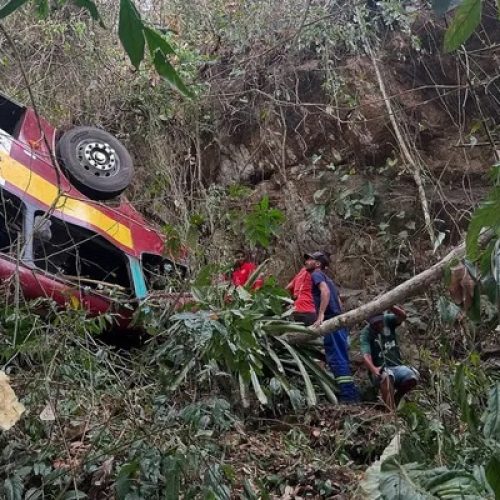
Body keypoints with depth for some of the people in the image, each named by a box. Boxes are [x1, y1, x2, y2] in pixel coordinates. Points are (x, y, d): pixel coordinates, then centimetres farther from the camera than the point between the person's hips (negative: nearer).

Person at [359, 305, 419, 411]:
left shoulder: (388, 320, 3)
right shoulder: (366, 333, -7)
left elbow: (403, 316, -17)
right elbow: (366, 355, -21)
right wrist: (373, 369, -41)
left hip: (396, 366, 4)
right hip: (380, 370, -4)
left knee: (413, 377, -28)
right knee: (386, 376, -39)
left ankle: (396, 399, -1)